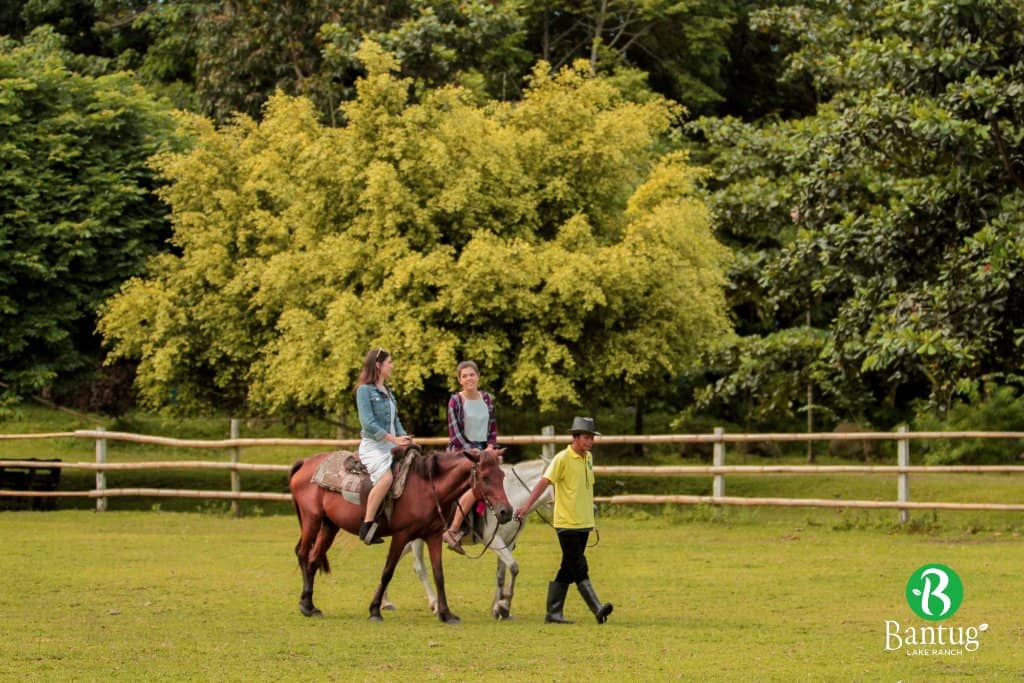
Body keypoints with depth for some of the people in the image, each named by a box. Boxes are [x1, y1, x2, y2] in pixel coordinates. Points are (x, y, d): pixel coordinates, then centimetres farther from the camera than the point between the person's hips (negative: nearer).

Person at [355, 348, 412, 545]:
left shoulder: (388, 392, 19)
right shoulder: (365, 390, -6)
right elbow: (368, 423, -15)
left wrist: (405, 438, 3)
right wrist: (393, 439, -20)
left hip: (391, 445, 9)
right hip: (373, 445, -9)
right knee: (386, 477, -31)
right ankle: (367, 525, -31)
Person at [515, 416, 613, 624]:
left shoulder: (588, 458, 12)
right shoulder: (562, 459, -11)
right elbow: (544, 482, -17)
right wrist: (527, 506, -26)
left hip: (584, 523, 8)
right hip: (567, 522, -8)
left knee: (568, 570, 9)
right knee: (579, 568, -11)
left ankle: (554, 612, 14)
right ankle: (597, 607, -18)